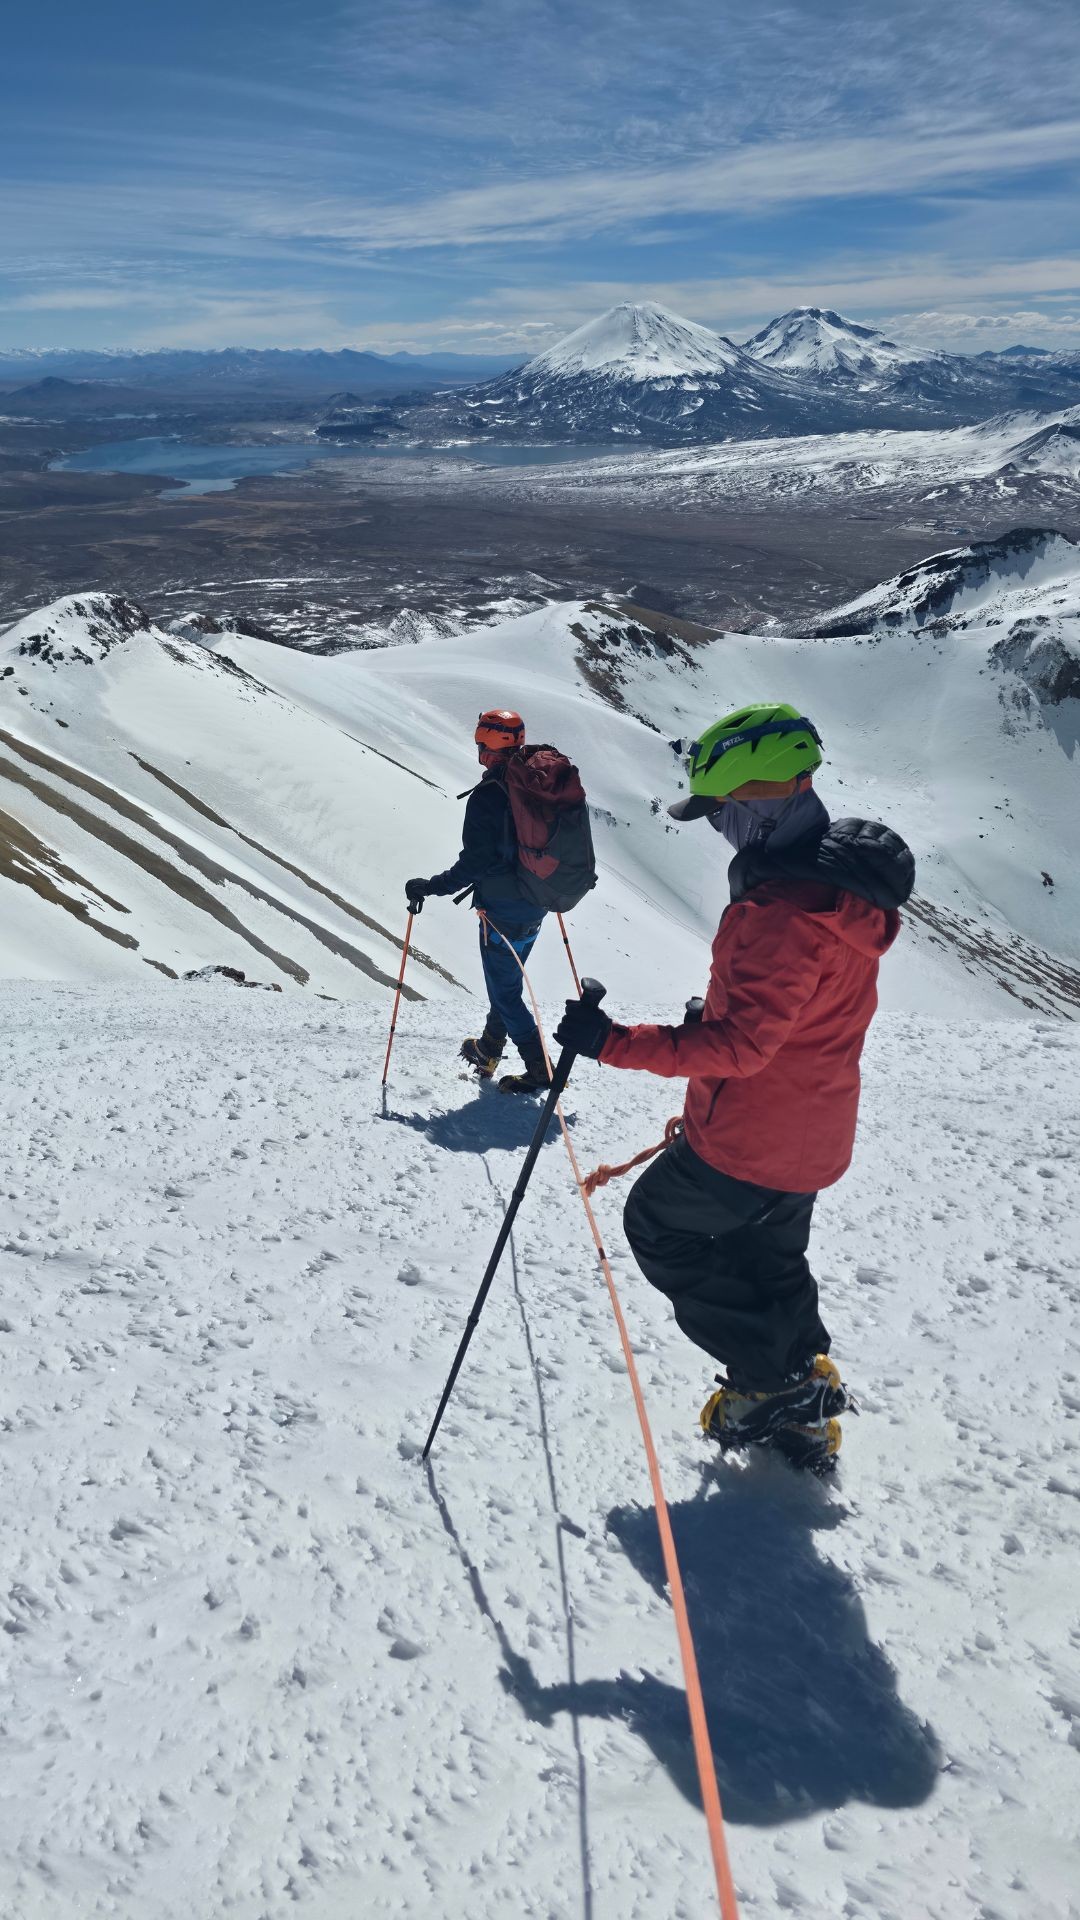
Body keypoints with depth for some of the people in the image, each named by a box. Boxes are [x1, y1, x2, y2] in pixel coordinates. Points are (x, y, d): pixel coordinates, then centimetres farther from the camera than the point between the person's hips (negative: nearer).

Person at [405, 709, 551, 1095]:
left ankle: (539, 1069, 5)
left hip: (502, 911, -8)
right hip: (536, 908, 8)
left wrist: (430, 887, -16)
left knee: (504, 991, 4)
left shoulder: (488, 795, -21)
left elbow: (475, 861, -24)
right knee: (507, 981, 23)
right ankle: (488, 1052, 37)